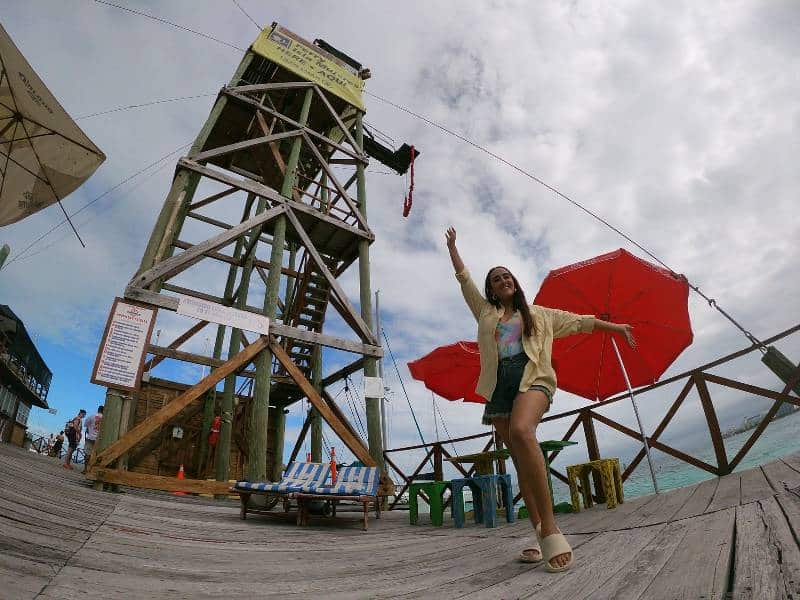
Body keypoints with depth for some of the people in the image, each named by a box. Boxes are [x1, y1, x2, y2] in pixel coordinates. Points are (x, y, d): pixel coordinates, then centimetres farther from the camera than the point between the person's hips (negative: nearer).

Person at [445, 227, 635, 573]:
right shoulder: (485, 312, 23)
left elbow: (579, 321, 25)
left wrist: (615, 327, 22)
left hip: (532, 377, -3)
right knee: (520, 460, -3)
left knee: (521, 431, -34)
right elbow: (464, 278, 25)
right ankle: (541, 536, 0)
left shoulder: (538, 314, 22)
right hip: (499, 385, 3)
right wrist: (452, 246, 30)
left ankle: (550, 528, -33)